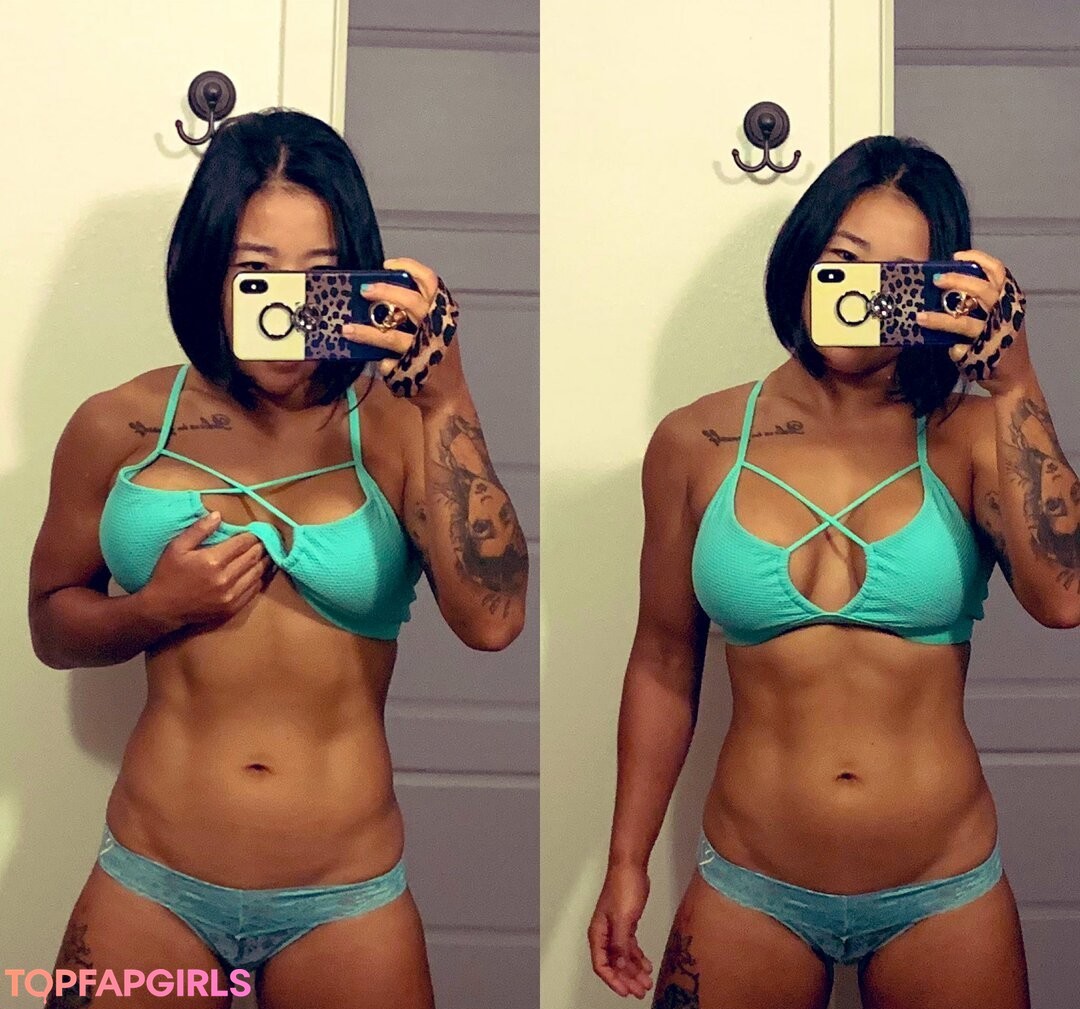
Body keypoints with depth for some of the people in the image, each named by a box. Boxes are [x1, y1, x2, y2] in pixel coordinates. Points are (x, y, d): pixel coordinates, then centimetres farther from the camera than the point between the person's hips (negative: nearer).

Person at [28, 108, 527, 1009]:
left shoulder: (393, 427, -7)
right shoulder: (122, 427, -1)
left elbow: (491, 619, -20)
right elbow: (52, 622, 10)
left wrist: (446, 400, -26)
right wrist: (155, 609, -11)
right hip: (155, 885, 2)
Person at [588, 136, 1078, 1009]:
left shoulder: (969, 437, -6)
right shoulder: (697, 444, -4)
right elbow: (664, 665, 3)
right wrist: (627, 862, 6)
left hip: (943, 893, 0)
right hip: (752, 892, 0)